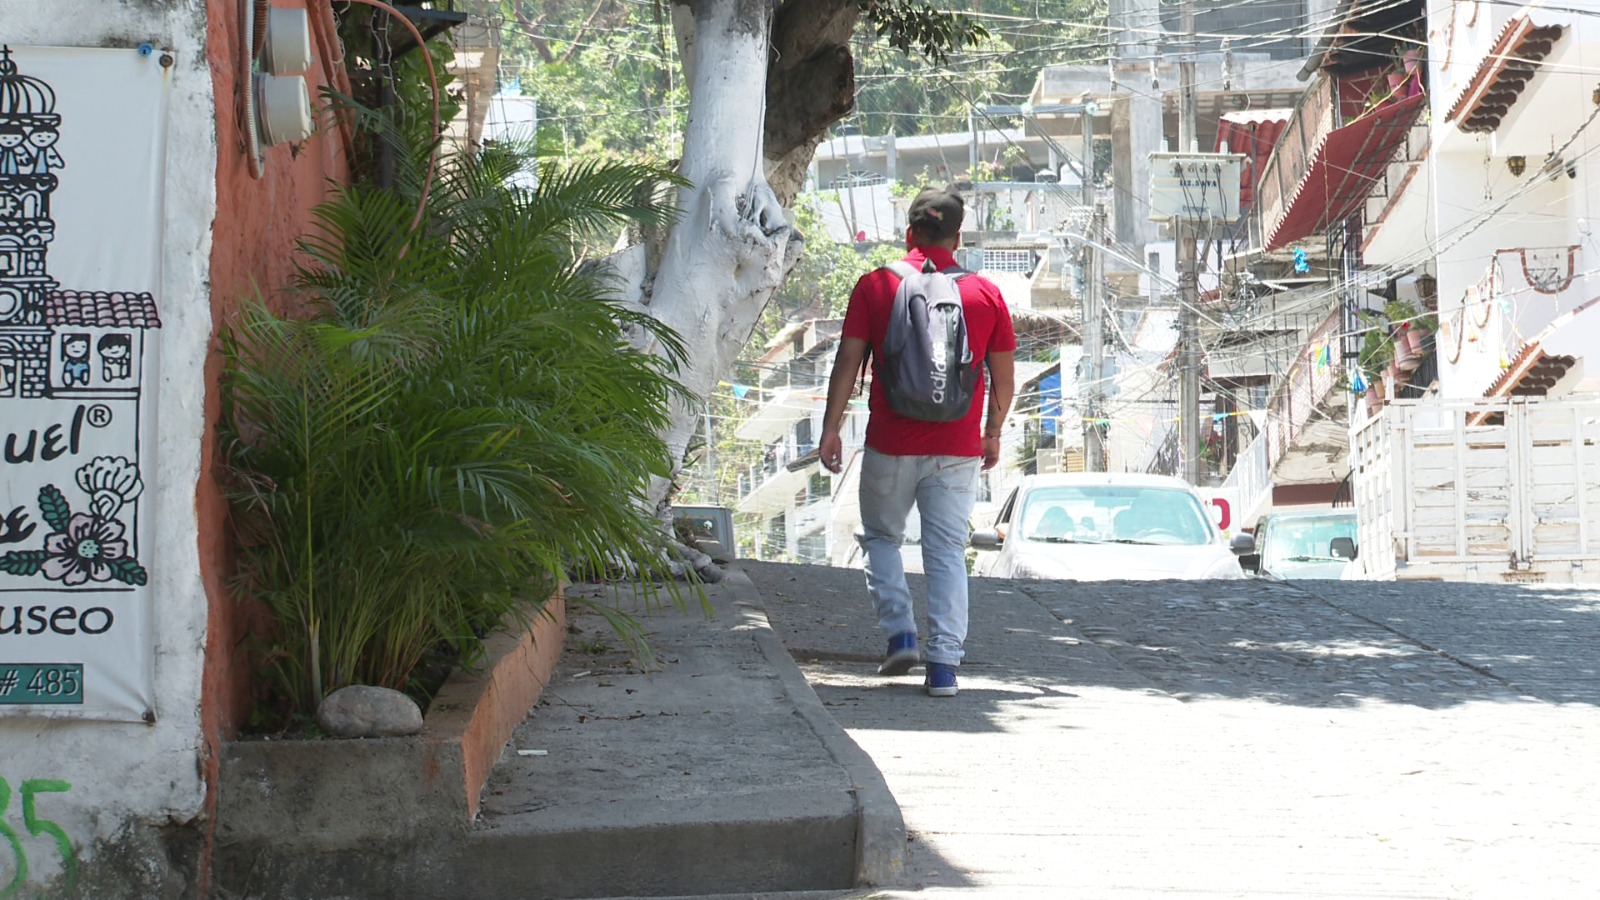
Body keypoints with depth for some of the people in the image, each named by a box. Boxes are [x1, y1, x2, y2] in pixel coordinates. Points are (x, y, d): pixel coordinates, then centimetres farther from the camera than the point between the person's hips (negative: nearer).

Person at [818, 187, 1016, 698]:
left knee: (882, 537, 18)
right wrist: (993, 433, 21)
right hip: (957, 450, 1)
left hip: (891, 444, -1)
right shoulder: (985, 294, 3)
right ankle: (944, 664, 0)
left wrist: (831, 427, 1)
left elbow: (848, 361, -4)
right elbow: (1004, 376, 8)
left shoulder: (875, 286, -1)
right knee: (948, 553, 5)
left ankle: (899, 633, 5)